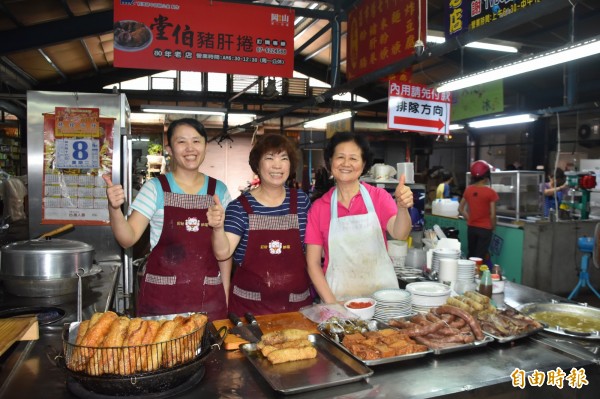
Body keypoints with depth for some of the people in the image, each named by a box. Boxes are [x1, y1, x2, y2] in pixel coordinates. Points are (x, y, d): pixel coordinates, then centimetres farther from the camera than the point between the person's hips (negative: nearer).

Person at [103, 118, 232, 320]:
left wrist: (225, 295, 6)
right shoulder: (155, 188, -3)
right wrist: (114, 209, -26)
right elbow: (128, 239, -8)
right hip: (161, 296, -2)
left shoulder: (219, 190, 3)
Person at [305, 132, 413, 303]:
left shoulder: (379, 196, -1)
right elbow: (313, 262, 0)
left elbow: (400, 234, -16)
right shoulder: (318, 207, 0)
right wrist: (331, 303, -9)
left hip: (382, 295, 0)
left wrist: (402, 207, -35)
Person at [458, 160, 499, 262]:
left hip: (471, 227, 5)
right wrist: (493, 227, 2)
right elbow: (492, 214, -13)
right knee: (480, 257, 2)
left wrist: (470, 219, 11)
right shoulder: (490, 192, -14)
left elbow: (460, 209, 5)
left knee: (471, 255, 16)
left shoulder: (468, 190, 0)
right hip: (485, 229, -4)